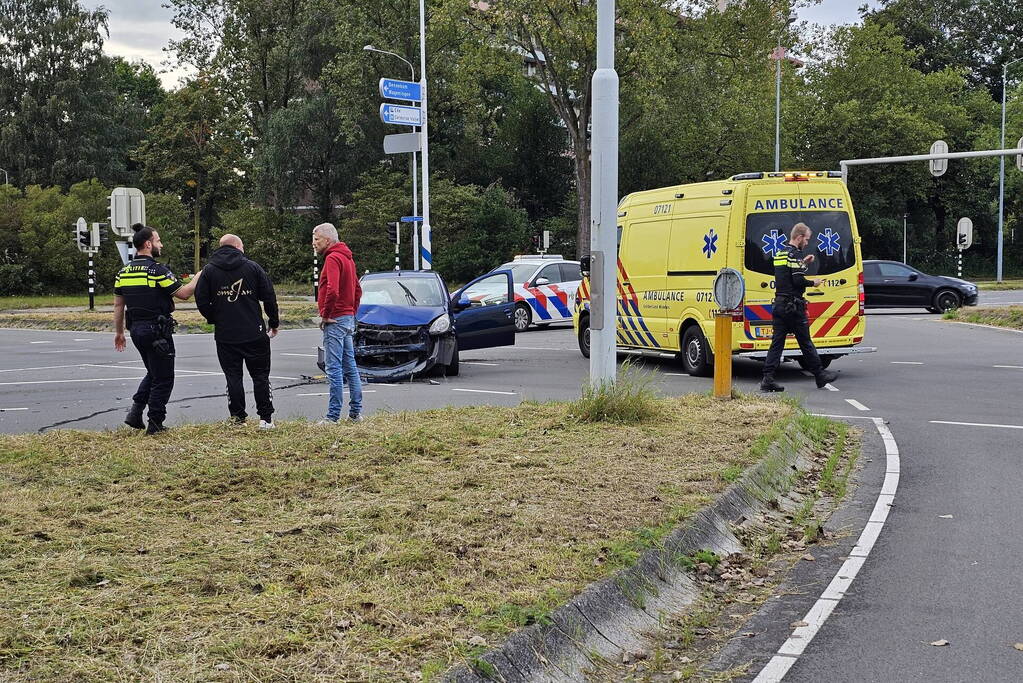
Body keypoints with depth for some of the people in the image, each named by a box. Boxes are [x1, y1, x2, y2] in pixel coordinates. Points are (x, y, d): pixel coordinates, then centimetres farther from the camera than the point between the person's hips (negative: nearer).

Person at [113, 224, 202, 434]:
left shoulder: (123, 272, 8)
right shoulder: (157, 270, -14)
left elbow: (118, 305, 11)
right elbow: (183, 293, -13)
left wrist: (119, 332, 19)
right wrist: (199, 276, 2)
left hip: (136, 330, 8)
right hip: (157, 331, -7)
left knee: (153, 373, 22)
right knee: (163, 378, 4)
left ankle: (135, 412, 11)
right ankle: (155, 423, 6)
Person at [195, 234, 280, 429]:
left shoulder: (209, 270, 3)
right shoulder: (252, 267, 0)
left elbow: (201, 300, 0)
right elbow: (269, 297, 0)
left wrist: (214, 319, 15)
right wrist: (274, 323, 11)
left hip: (225, 335, 1)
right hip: (255, 333, -1)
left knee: (233, 377, 7)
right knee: (260, 376, 7)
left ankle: (238, 419, 6)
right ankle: (266, 418, 6)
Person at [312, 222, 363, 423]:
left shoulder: (332, 258, -14)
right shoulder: (347, 257, 17)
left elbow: (332, 290, -27)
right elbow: (357, 290, 23)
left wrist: (326, 314, -16)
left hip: (335, 321, -10)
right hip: (348, 319, 10)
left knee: (334, 368, -8)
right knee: (350, 367, 12)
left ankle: (333, 415, -8)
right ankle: (356, 412, 17)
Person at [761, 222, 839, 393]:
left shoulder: (779, 254, 15)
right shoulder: (795, 254, -13)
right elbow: (798, 281, -21)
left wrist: (803, 263, 19)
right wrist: (813, 283, -4)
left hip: (779, 304, 8)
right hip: (793, 306, -8)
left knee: (777, 342, 5)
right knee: (805, 342, 2)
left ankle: (768, 379, -2)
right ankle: (820, 375, 14)